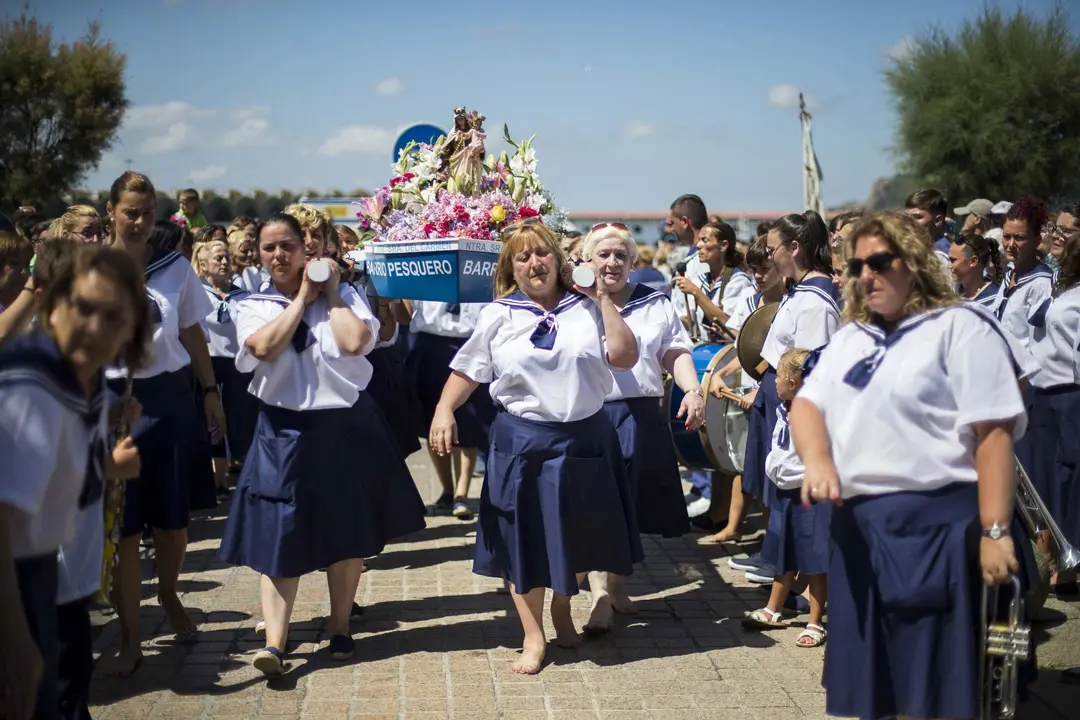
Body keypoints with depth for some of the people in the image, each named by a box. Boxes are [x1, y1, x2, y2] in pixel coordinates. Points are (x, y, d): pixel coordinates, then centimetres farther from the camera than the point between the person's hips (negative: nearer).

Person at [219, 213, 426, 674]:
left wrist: (330, 292, -7)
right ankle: (274, 643, -5)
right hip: (285, 432, 0)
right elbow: (265, 347, -17)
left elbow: (355, 342, -18)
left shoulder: (343, 294, 1)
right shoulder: (252, 307, 4)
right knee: (280, 535, -5)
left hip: (347, 427, 1)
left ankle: (340, 627, 25)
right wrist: (302, 297, -9)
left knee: (348, 532, 10)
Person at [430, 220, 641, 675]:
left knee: (577, 535, 14)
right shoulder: (499, 315, 1)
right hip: (523, 442, -1)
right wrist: (444, 411, -11)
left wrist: (603, 301, -7)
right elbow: (468, 370, 3)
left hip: (585, 438, 1)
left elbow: (624, 358, -7)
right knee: (526, 538, 5)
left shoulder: (586, 308, 2)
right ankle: (533, 636, 17)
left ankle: (562, 610, 39)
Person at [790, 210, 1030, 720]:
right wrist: (816, 458, -12)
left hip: (932, 523, -7)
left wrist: (995, 532, -18)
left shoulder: (960, 327, -4)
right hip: (856, 522, 7)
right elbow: (807, 404, 11)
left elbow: (994, 434, -12)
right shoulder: (850, 336, 17)